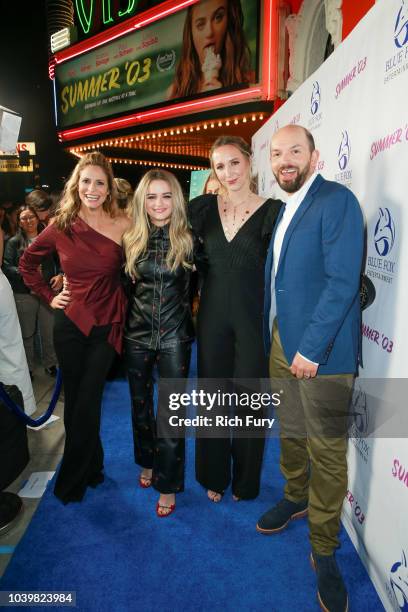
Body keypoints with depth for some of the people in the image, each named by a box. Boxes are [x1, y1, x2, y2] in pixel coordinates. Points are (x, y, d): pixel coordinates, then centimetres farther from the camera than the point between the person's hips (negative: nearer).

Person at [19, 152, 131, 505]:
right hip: (70, 322, 2)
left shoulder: (123, 225, -7)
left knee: (87, 403, 4)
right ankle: (92, 467, 35)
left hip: (106, 325, -1)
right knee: (74, 400, 12)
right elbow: (28, 262, 12)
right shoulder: (61, 227, -2)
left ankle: (73, 480, 26)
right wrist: (49, 296, 5)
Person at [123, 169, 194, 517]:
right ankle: (147, 463, 42)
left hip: (175, 335, -2)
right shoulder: (132, 240, 0)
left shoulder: (188, 240, -6)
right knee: (140, 404, 17)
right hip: (138, 332, 3)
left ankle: (168, 484, 21)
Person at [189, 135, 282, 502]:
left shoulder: (272, 210, -6)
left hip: (253, 318, -2)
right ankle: (214, 475, 36)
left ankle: (245, 481, 34)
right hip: (213, 316, 3)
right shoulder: (204, 207, 3)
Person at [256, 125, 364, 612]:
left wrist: (312, 349, -20)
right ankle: (295, 498, 46)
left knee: (326, 451, 4)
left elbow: (343, 282, -19)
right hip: (281, 343, 8)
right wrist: (272, 336, 12)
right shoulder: (284, 208, 14)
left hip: (320, 351, -7)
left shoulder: (337, 201, -11)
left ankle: (324, 551, 23)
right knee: (290, 431, 21)